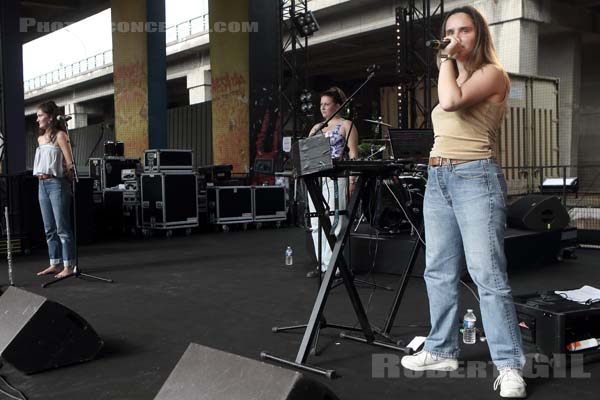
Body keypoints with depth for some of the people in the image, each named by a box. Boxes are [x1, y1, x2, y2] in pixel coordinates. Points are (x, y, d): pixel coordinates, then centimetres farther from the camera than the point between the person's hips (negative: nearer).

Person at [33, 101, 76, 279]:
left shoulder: (60, 135, -7)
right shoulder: (40, 138, 15)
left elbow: (70, 163, -11)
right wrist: (41, 176, 10)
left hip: (56, 184, -8)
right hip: (42, 184, 8)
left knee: (62, 227, -6)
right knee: (49, 229, 10)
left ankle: (68, 265, -3)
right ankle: (55, 264, 17)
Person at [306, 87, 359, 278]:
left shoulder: (346, 125, 3)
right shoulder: (316, 127, 21)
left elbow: (353, 154, -4)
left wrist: (352, 180, -13)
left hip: (335, 178, -6)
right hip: (315, 177, 6)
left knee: (333, 222, -8)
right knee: (316, 223, 5)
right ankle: (322, 264, 12)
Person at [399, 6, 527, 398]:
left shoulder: (492, 74, -4)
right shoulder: (454, 78, 20)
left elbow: (452, 102, -21)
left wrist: (448, 60, -7)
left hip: (475, 177, -8)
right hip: (438, 178, 8)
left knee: (487, 273, -11)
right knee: (439, 271, 10)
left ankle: (510, 366, -5)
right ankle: (442, 351, 21)